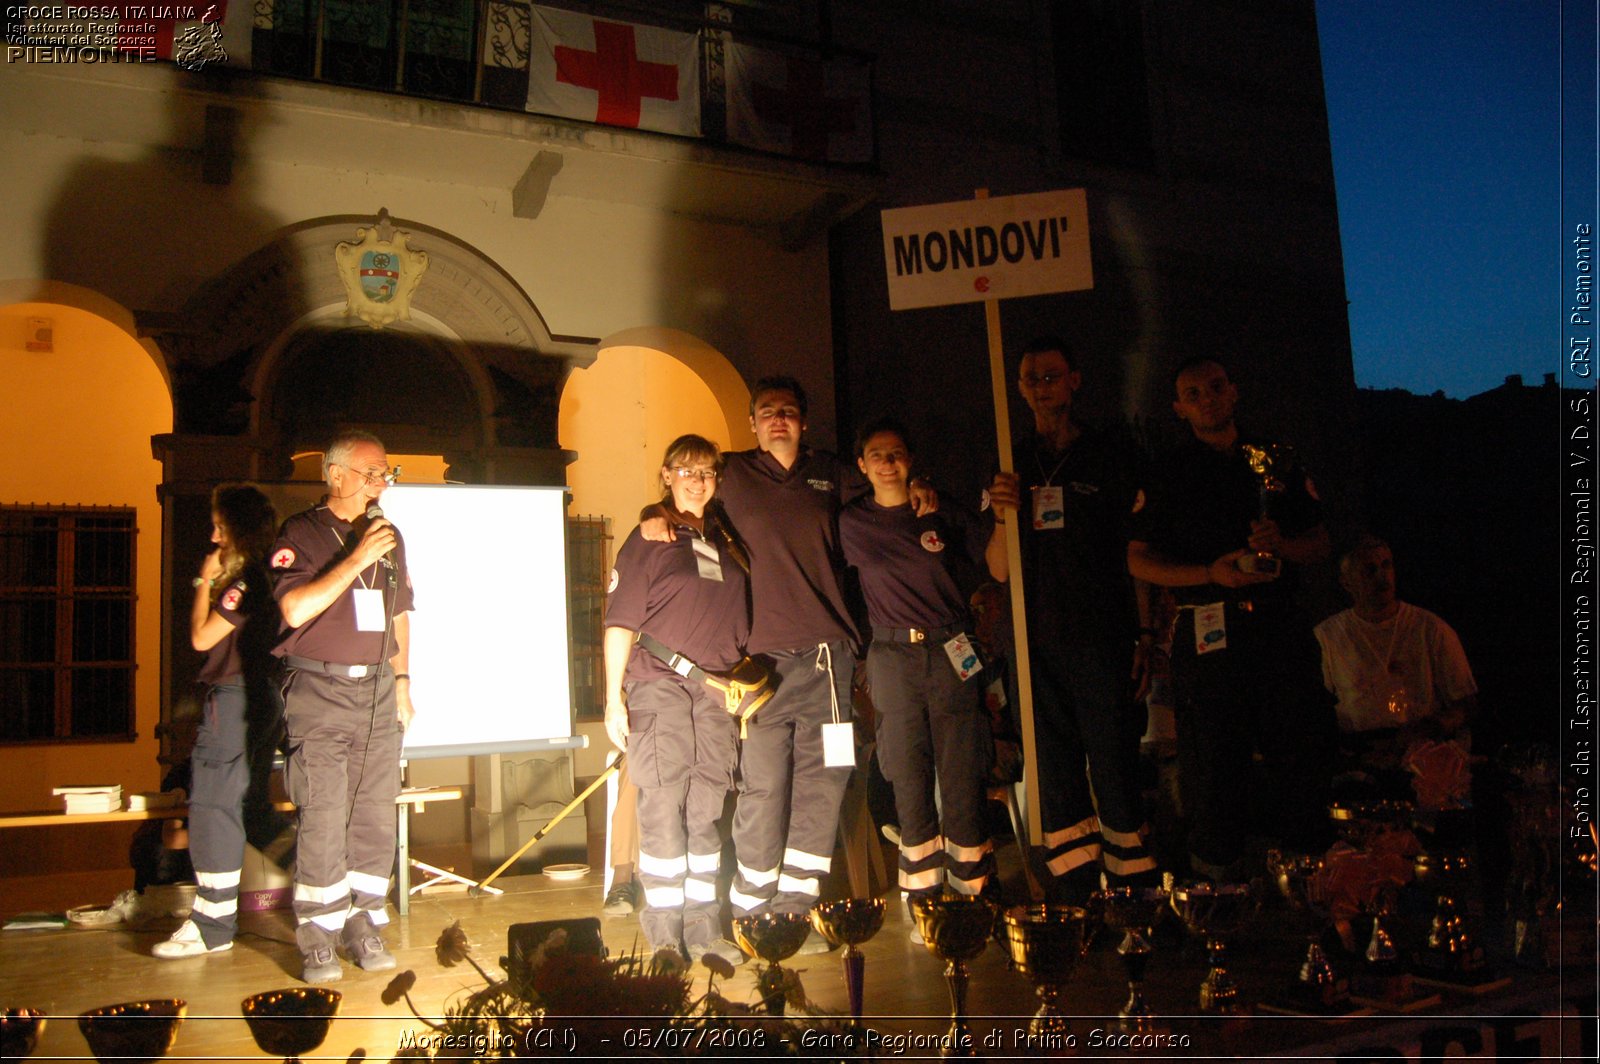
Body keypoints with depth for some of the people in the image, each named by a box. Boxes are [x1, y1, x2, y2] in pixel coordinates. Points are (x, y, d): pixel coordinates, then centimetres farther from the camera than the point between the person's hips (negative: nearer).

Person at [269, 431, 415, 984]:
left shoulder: (389, 537, 15)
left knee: (376, 817, 6)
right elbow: (295, 609, -16)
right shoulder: (300, 534, -3)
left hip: (377, 691, 5)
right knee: (323, 819, -7)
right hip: (320, 692, -5)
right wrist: (357, 558, -18)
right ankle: (317, 938, 4)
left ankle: (364, 926, 16)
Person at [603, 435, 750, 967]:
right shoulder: (648, 538, 3)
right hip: (659, 685, -4)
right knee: (663, 808, -5)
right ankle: (665, 936, 2)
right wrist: (614, 698, -8)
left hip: (718, 692, 4)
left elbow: (744, 622, 22)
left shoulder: (729, 540, 16)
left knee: (708, 811, 5)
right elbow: (620, 622, -2)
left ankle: (704, 929, 12)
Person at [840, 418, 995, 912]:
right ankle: (922, 892, 13)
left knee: (962, 771, -1)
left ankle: (972, 888, 9)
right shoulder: (851, 524, 7)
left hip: (953, 653, 0)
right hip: (893, 657, 0)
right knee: (909, 777, 3)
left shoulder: (944, 514, 7)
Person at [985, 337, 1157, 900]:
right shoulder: (1012, 466, 14)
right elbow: (1000, 570, 10)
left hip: (1105, 642, -2)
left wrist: (1144, 635, -2)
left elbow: (1139, 553, 7)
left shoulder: (1113, 456, 8)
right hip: (1038, 647, 3)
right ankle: (1075, 910, 14)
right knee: (1056, 784, 5)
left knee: (1116, 776, -3)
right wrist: (1007, 515, -9)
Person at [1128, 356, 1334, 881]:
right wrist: (1210, 572, -12)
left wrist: (1281, 544, -8)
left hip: (1281, 629, 3)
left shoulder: (1278, 462, 14)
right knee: (1214, 760, -1)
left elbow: (1320, 543, 15)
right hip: (1208, 636, -3)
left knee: (1302, 754, 4)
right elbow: (1139, 560, 2)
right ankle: (1218, 870, 15)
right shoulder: (1168, 476, 6)